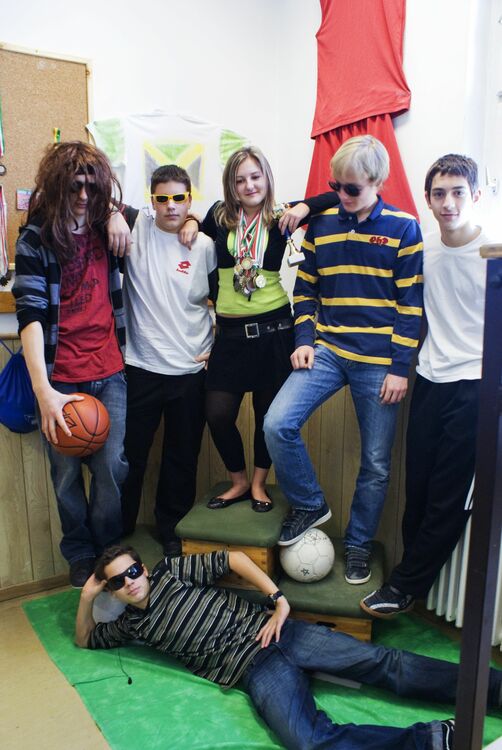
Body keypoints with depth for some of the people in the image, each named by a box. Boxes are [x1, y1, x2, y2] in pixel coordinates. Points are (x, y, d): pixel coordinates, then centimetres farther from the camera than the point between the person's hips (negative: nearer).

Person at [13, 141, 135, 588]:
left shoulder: (108, 230, 6)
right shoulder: (35, 240, -4)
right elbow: (30, 315, -13)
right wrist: (43, 390, -23)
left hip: (110, 371, 2)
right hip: (60, 378, -2)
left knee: (112, 465, 1)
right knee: (67, 473, 8)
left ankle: (108, 549, 26)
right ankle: (80, 555, 30)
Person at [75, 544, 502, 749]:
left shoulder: (171, 572, 8)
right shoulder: (129, 626, 15)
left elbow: (231, 559, 6)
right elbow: (85, 639, 28)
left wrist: (278, 599, -5)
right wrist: (87, 597, 9)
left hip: (273, 631, 0)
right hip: (254, 670, 0)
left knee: (382, 664, -11)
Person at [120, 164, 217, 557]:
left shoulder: (204, 245, 2)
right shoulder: (137, 228, -1)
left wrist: (217, 345, 4)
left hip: (191, 369, 2)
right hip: (141, 366, -1)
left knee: (183, 455, 14)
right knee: (131, 454, 10)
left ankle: (171, 527, 35)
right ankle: (119, 530, 31)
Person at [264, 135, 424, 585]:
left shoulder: (403, 229, -1)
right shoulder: (321, 225, 7)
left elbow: (412, 304, -3)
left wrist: (400, 367, -8)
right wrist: (304, 340, -2)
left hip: (379, 362, -2)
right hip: (327, 350, 2)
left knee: (376, 463, 6)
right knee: (277, 423, -17)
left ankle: (358, 544, 29)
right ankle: (309, 505, 8)